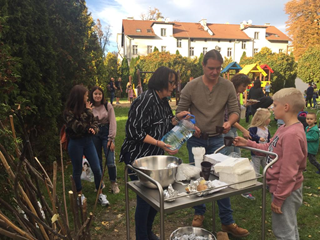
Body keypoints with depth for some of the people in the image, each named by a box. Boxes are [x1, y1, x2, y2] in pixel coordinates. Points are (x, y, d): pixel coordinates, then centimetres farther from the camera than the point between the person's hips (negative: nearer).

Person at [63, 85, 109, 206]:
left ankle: (100, 194, 18)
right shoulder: (69, 112, -13)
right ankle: (80, 194, 32)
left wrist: (94, 129, -15)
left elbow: (95, 122, 8)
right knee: (77, 170, 12)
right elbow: (78, 127, -20)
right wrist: (87, 112, -17)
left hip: (88, 141, 4)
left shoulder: (86, 108, 1)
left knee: (97, 169, 3)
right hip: (75, 143, -4)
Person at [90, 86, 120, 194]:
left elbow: (112, 122, -7)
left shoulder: (108, 106, -7)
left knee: (110, 161, -6)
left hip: (106, 132, -2)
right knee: (97, 160, 10)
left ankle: (113, 183, 14)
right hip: (94, 134, 2)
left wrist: (111, 139, -10)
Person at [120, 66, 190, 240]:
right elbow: (134, 131, -23)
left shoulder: (163, 101, 7)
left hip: (155, 157, 9)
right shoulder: (146, 100, -20)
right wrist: (160, 144, -25)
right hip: (139, 158, -9)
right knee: (145, 199, 2)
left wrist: (177, 118, -1)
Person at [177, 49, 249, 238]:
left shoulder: (228, 86, -7)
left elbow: (235, 110, -4)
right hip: (196, 139, 0)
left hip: (217, 139, 0)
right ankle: (199, 213, 32)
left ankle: (228, 222, 15)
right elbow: (181, 111, -4)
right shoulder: (191, 86, -9)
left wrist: (229, 122, -25)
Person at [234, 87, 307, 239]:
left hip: (285, 192, -9)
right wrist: (248, 144, 10)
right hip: (285, 189, 9)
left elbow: (288, 172, -26)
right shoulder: (284, 129, 3)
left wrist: (278, 198, -19)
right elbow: (269, 148, 15)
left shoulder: (292, 134, -28)